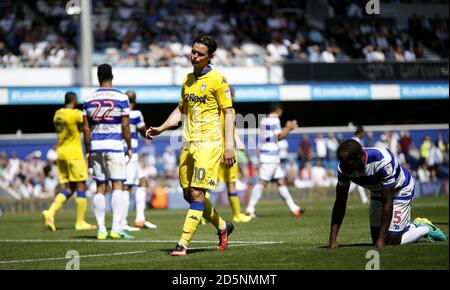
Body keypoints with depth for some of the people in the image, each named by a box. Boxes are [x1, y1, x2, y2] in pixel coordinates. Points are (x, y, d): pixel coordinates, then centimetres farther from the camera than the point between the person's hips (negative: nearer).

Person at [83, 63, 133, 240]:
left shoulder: (89, 100, 6)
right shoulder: (121, 98, -5)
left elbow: (86, 128, 7)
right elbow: (125, 126, -5)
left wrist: (88, 151, 15)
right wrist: (129, 147, 6)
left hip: (96, 146, 4)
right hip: (114, 146, -4)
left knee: (100, 187, 8)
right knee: (117, 185, -3)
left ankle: (101, 229, 7)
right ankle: (116, 227, -12)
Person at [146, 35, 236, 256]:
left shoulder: (217, 80, -6)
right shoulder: (188, 80, 14)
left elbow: (228, 113, -7)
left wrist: (229, 146, -13)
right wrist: (161, 129, 12)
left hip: (209, 143, -7)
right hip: (189, 143, 8)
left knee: (197, 194, -12)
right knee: (188, 194, 9)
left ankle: (183, 243, -12)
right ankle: (222, 226, 29)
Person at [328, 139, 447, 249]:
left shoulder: (382, 161, -41)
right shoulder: (343, 168, -25)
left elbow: (388, 202, -35)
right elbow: (340, 203, -17)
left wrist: (382, 239, -35)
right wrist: (333, 239, -23)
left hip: (400, 189, -6)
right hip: (378, 193, 6)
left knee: (392, 240, -11)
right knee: (376, 238, 7)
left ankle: (426, 229, 15)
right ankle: (416, 226, 28)